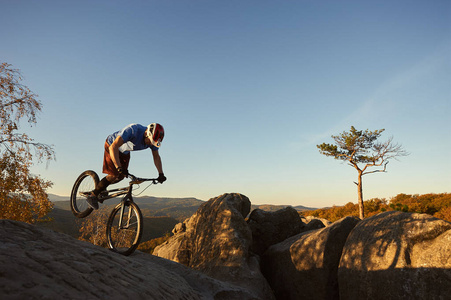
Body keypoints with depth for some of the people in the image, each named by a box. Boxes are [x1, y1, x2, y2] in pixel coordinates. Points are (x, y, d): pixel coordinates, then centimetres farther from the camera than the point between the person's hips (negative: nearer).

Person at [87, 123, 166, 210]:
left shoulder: (153, 139, -21)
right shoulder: (133, 130, -41)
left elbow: (156, 156, -11)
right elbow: (113, 147, -45)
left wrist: (161, 174, -22)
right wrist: (119, 167, -52)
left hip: (125, 152, 6)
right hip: (112, 145, -6)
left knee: (121, 176, 5)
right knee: (114, 175, -14)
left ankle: (101, 187, 29)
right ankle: (93, 196, 1)